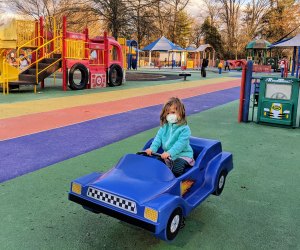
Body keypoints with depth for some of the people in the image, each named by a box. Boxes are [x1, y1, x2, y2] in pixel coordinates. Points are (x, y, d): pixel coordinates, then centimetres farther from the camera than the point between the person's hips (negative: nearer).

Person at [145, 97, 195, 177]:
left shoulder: (184, 129, -15)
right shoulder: (164, 126, 5)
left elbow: (180, 143, -25)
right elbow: (158, 137, 0)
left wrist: (170, 152, -37)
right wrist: (152, 148, -17)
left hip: (182, 155, -6)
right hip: (167, 154, 6)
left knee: (177, 169, -29)